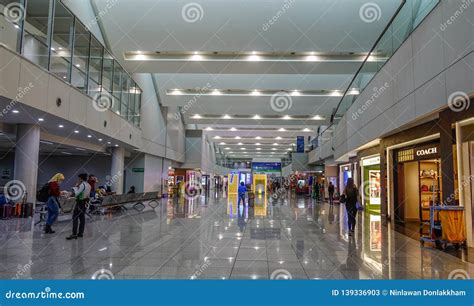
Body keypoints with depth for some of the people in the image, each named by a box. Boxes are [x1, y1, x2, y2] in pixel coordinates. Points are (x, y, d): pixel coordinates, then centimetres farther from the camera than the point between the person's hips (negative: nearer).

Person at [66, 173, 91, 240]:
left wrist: (76, 186, -9)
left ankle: (74, 234, -9)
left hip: (80, 202, -9)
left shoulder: (82, 185, -17)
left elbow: (76, 193, -18)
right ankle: (80, 233, 15)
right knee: (82, 218, 11)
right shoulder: (88, 185, 12)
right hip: (85, 202, 9)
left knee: (75, 217, -7)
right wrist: (78, 186, 10)